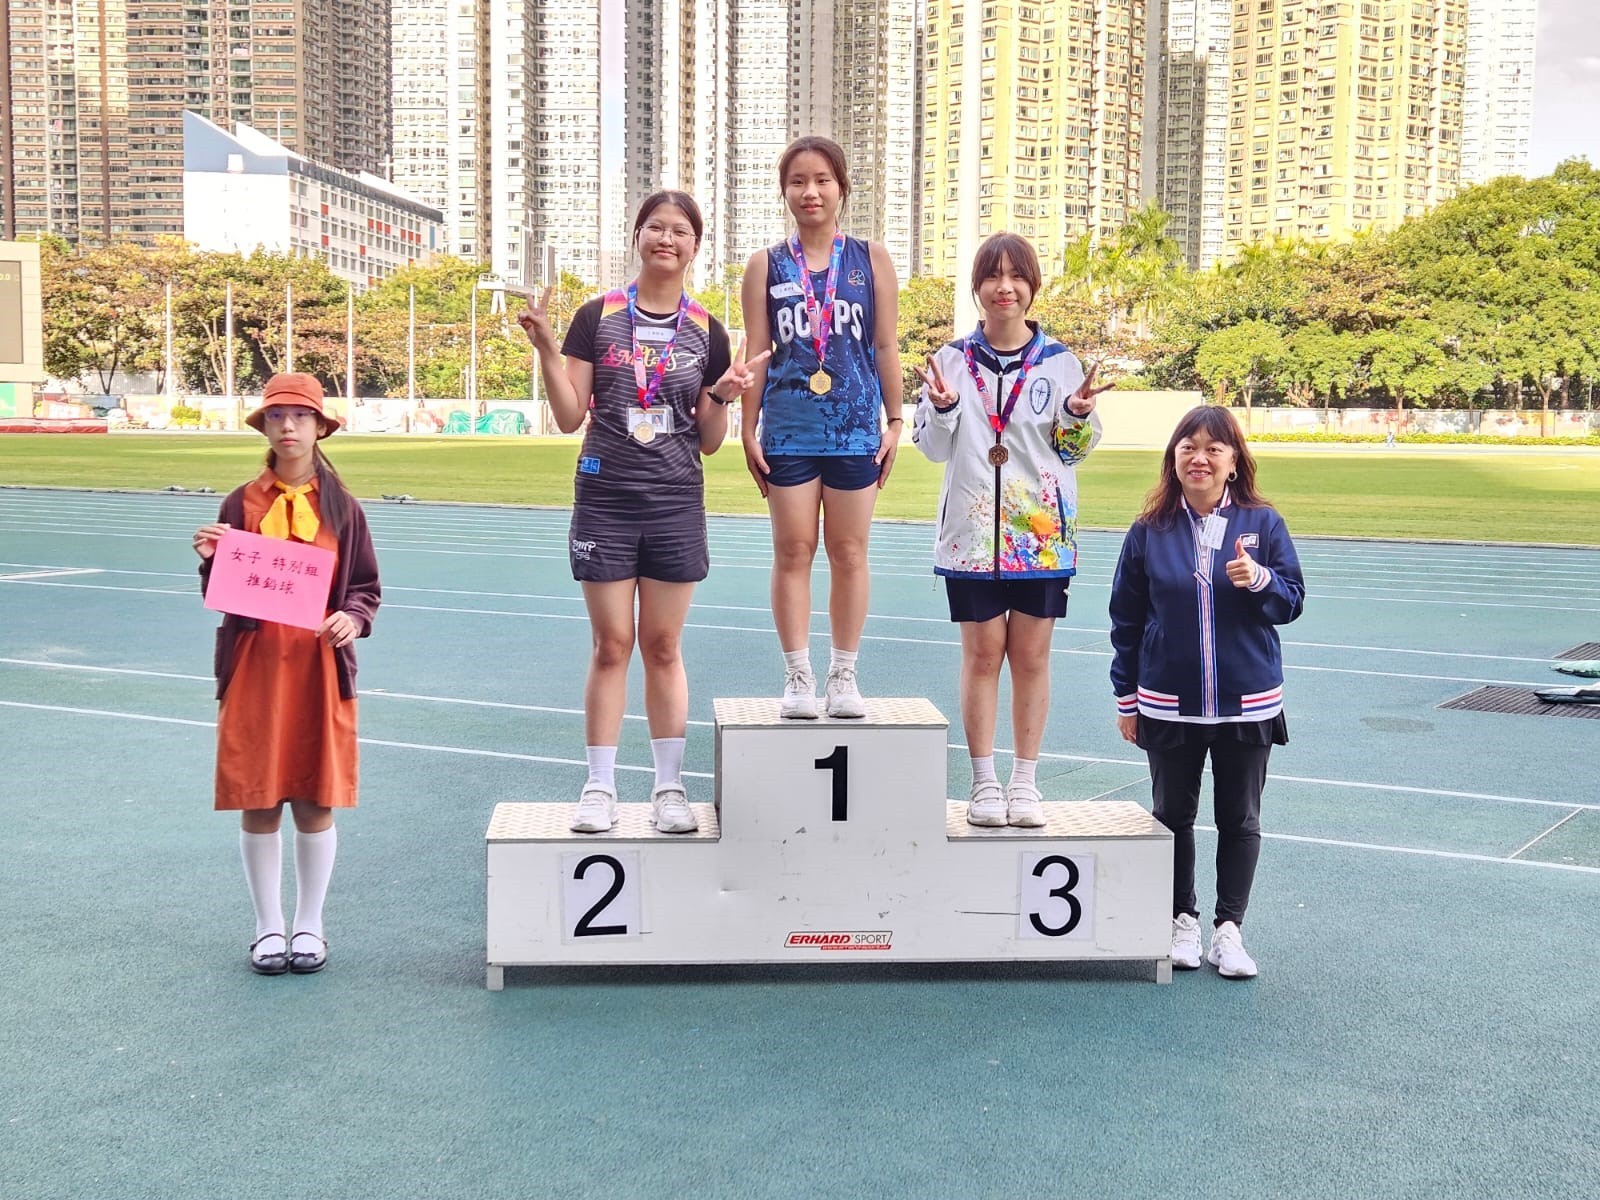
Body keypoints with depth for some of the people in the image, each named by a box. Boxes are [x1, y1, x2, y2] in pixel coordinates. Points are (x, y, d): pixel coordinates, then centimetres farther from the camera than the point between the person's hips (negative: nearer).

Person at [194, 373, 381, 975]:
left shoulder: (342, 508, 4)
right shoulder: (241, 504, 4)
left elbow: (366, 585, 8)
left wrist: (353, 618, -11)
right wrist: (210, 560, -12)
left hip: (320, 669, 0)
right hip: (254, 666, 1)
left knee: (315, 804, 4)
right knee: (257, 805, 4)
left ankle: (309, 926, 19)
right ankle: (268, 926, 19)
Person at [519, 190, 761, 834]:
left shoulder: (706, 332, 5)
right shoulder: (598, 316, 1)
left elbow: (709, 441, 7)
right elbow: (570, 417, -1)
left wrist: (722, 395, -10)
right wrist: (546, 350, -12)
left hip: (676, 503, 1)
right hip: (605, 498, -1)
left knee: (662, 645, 6)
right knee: (611, 644, 2)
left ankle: (669, 787, 15)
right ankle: (600, 786, 11)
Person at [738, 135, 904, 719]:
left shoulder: (872, 261, 5)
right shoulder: (766, 266, 5)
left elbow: (886, 346, 6)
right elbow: (758, 352, 4)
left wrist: (893, 422, 2)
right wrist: (749, 431, 1)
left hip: (856, 429, 0)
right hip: (788, 430, 0)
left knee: (849, 553, 5)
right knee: (792, 552, 2)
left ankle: (844, 676, 15)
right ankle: (798, 678, 10)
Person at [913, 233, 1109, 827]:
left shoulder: (1060, 361, 2)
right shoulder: (953, 359, 4)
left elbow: (1076, 450, 7)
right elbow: (935, 448, 7)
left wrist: (1080, 414, -13)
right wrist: (941, 405, -12)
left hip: (1042, 532, 0)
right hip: (972, 531, 0)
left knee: (1031, 654, 5)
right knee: (981, 651, 3)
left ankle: (1024, 781, 15)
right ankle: (984, 782, 13)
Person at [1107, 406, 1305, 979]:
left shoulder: (1262, 524, -2)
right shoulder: (1150, 530, -1)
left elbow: (1293, 601, 2)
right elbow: (1126, 620, 4)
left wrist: (1260, 581, -20)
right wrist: (1127, 699, 4)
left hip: (1247, 705, 0)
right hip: (1168, 706, 1)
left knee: (1240, 819, 7)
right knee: (1173, 814, 11)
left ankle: (1229, 929, 19)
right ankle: (1182, 921, 26)